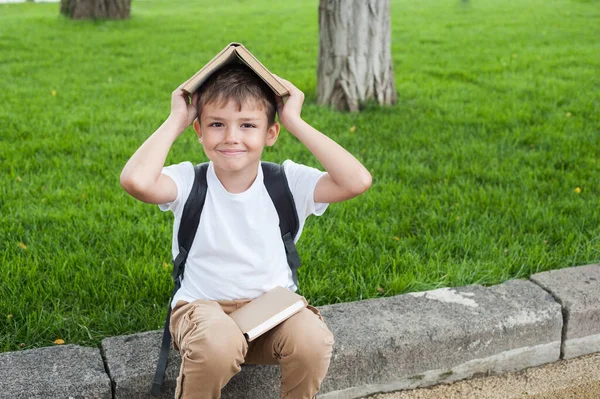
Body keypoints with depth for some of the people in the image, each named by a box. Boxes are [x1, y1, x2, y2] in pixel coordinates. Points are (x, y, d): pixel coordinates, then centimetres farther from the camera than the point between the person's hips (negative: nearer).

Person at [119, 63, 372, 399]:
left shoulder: (288, 181, -8)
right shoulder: (189, 182, -10)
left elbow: (358, 181, -24)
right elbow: (136, 180, -32)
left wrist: (295, 121, -19)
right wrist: (176, 120, -18)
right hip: (203, 306, -1)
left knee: (313, 340, -30)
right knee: (218, 344, -36)